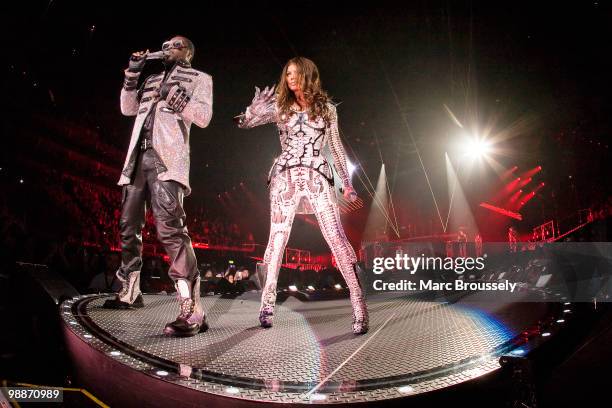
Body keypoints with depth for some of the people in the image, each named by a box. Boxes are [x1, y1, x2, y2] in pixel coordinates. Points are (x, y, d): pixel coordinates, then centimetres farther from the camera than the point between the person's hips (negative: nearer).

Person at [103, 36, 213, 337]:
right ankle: (129, 293, 26)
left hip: (166, 159, -7)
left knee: (170, 227, -23)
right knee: (129, 226, 11)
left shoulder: (199, 78, 12)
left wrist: (174, 96, -12)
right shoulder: (152, 80, 29)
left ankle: (192, 310, -28)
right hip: (138, 158, 8)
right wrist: (132, 74, 15)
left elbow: (204, 116, -1)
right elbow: (128, 109, 24)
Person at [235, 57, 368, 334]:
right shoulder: (279, 106, 11)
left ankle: (359, 305, -9)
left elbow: (335, 146, 14)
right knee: (277, 239, -2)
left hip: (318, 178, 0)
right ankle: (267, 306, 6)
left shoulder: (326, 108, 11)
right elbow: (244, 123, 7)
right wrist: (256, 106, -15)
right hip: (286, 177, 1)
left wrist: (346, 182, 10)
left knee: (337, 238, -11)